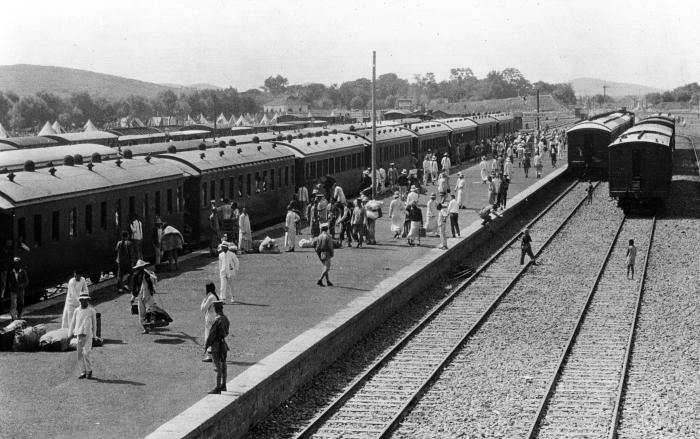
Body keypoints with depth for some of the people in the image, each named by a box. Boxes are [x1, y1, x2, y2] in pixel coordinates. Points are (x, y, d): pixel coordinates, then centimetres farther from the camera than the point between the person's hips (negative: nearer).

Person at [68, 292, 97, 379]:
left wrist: (94, 336, 9)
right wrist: (70, 335, 7)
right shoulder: (77, 311, 8)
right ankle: (83, 372, 12)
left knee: (86, 353, -12)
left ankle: (89, 370, 4)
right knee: (80, 355, 3)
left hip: (88, 334, -3)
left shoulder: (92, 311, 2)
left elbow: (94, 324, 8)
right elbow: (72, 323, 12)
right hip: (79, 335, 3)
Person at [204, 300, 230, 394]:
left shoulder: (217, 320, -22)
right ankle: (223, 386, 25)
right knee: (223, 366, 16)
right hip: (223, 343, 9)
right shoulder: (225, 318, 4)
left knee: (218, 368, -6)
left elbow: (212, 334, -19)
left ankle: (218, 388, -4)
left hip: (216, 345, -9)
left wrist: (206, 346, -12)